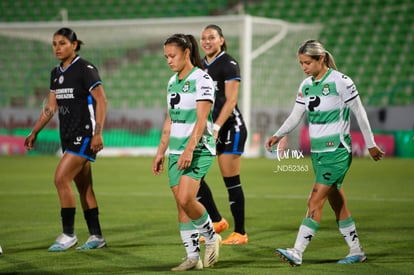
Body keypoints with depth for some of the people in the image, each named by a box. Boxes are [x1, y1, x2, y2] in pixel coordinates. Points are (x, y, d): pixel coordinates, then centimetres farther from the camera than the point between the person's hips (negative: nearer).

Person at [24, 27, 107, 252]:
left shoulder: (85, 69, -11)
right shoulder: (56, 73, 12)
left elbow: (101, 101, -14)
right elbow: (51, 107, 19)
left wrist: (98, 132, -20)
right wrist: (34, 132, 16)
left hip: (84, 134, -8)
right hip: (68, 136, 8)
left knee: (61, 178, -14)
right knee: (83, 187, 9)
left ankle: (68, 234, -7)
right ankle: (96, 236, 15)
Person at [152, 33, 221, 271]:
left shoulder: (202, 79, -10)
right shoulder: (172, 82, 14)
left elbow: (201, 119, -18)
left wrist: (189, 149, -26)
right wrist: (161, 152, 17)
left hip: (198, 151, -8)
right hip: (176, 152, 8)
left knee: (185, 199, -20)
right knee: (181, 205, 3)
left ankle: (211, 237, 3)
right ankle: (193, 256, 7)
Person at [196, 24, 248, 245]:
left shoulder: (229, 64, -9)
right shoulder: (201, 65, 12)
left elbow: (230, 100, -16)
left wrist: (216, 127, -23)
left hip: (230, 128, -7)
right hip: (208, 128, 8)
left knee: (231, 181, -5)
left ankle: (240, 233, 3)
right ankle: (216, 221, 14)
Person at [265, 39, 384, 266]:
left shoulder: (341, 82, -13)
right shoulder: (306, 85, 7)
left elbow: (359, 113, -6)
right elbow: (295, 116, 10)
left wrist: (371, 144, 0)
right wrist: (277, 135, -6)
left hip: (337, 150, -7)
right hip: (317, 151, 7)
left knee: (315, 201, -13)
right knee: (337, 203, 12)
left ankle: (297, 253, -16)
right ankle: (356, 251, 23)